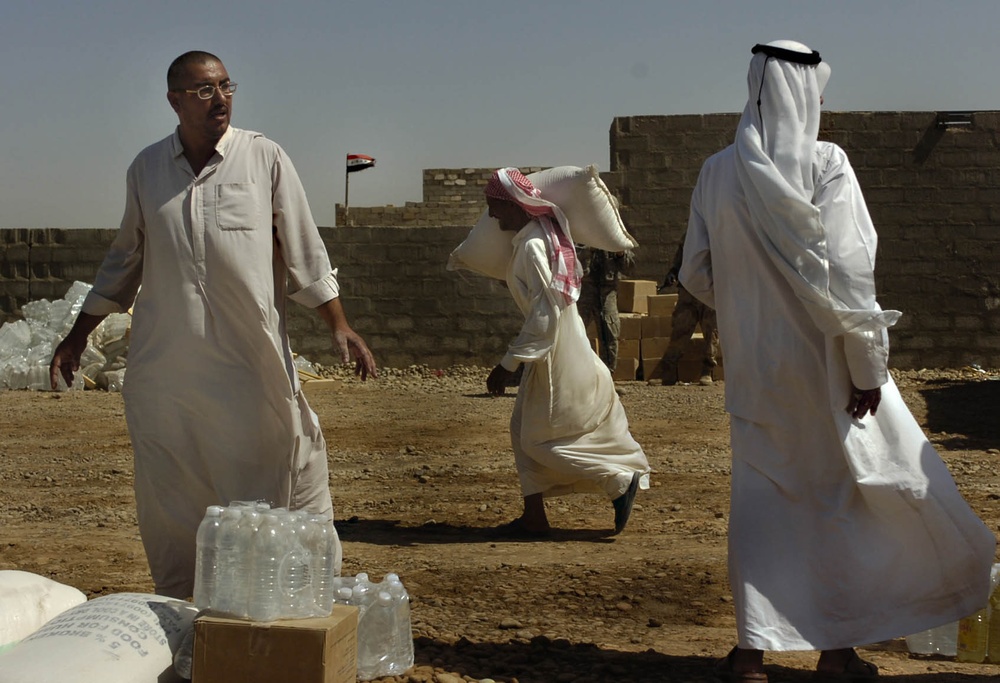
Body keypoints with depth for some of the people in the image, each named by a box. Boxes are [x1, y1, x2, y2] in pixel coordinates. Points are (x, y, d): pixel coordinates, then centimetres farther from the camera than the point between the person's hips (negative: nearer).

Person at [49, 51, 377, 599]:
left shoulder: (264, 159, 1)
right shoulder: (146, 168, 8)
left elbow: (305, 253, 3)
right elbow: (125, 260, 19)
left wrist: (339, 327, -3)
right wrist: (78, 335, 20)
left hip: (251, 363, -3)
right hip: (163, 364, 3)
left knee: (273, 483, 2)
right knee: (169, 500, 7)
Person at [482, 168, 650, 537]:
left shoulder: (531, 246, -22)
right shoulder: (542, 232, 7)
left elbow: (543, 315, -26)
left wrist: (508, 364, -24)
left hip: (558, 354, -10)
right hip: (551, 350, 10)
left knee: (541, 438, -1)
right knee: (523, 428, 12)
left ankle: (622, 481, 5)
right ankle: (534, 516, 16)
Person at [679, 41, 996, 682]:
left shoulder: (719, 172, -1)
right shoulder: (825, 165, -13)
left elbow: (696, 272, 4)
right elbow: (848, 272, -17)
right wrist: (868, 364, -12)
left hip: (752, 365, 4)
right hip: (823, 362, -3)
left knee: (760, 496, 11)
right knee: (846, 494, 11)